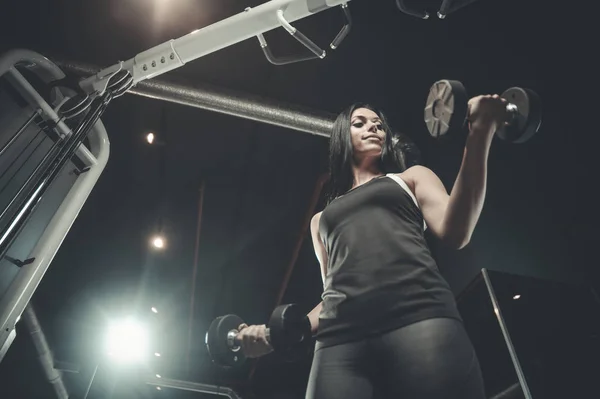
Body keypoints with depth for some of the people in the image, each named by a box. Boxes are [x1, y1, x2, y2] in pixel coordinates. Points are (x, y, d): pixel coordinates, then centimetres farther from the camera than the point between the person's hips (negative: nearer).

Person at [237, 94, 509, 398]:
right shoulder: (322, 219, 30)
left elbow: (455, 233, 4)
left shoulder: (411, 177, 23)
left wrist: (479, 136, -5)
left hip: (418, 317, -2)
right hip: (341, 339, 3)